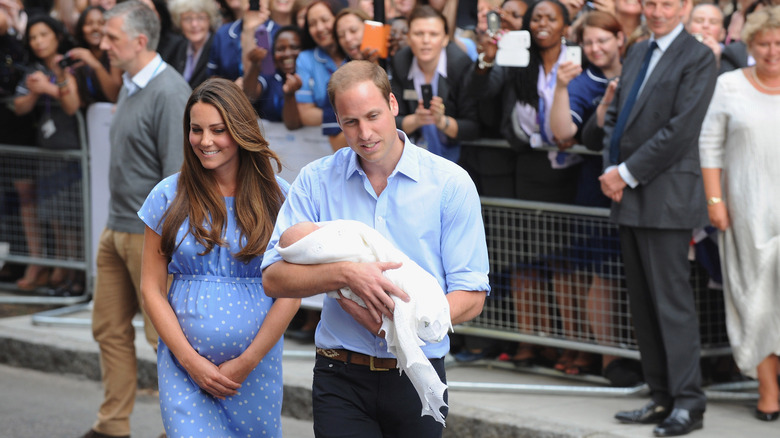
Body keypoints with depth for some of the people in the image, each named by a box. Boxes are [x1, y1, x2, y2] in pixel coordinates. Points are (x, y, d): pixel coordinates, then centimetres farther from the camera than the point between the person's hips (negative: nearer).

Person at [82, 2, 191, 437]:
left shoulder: (169, 92, -17)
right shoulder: (130, 86, 13)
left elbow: (177, 172, -20)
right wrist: (117, 224, 19)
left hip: (152, 233, -9)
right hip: (117, 229, 9)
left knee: (165, 333, -1)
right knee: (110, 328, 12)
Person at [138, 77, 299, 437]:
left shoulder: (277, 198, 1)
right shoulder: (169, 196, 3)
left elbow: (290, 291, -2)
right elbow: (151, 289, 3)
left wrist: (246, 362, -8)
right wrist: (190, 360, -6)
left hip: (257, 365, 0)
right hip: (183, 363, 0)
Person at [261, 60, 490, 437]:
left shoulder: (450, 183, -1)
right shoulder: (316, 181, 3)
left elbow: (471, 296, -4)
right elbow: (274, 278, -4)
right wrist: (346, 274, -21)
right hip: (342, 377, 0)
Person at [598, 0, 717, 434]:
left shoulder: (698, 58, -8)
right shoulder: (638, 53, 17)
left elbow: (680, 130, -16)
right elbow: (616, 114, 18)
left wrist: (628, 173, -14)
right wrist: (613, 170, 2)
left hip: (667, 195, -8)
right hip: (631, 196, 8)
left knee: (672, 298, -8)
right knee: (643, 303, 9)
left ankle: (689, 403, -3)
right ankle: (662, 398, 16)